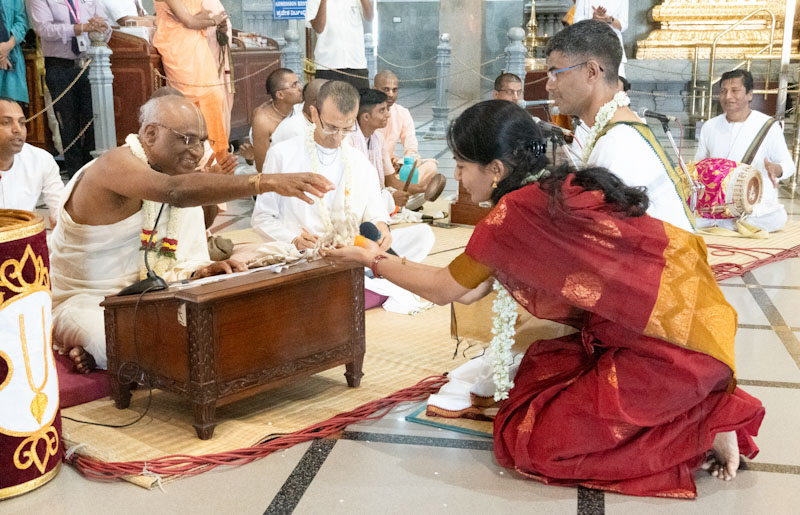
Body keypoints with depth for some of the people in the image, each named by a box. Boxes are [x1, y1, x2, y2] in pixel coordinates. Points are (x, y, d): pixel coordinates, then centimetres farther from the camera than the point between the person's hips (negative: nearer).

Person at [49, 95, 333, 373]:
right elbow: (176, 192, -40)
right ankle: (93, 352, -3)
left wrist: (202, 272, -18)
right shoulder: (116, 165, -18)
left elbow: (184, 262, 8)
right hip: (83, 303, -9)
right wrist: (267, 182, -48)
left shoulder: (180, 179, 8)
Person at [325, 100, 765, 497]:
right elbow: (471, 292, 18)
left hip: (667, 348, -9)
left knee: (527, 440, -7)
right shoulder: (561, 186, 10)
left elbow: (444, 289, 2)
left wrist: (373, 261, 16)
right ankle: (698, 407, 10)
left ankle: (704, 426, -3)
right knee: (539, 370, 15)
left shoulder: (516, 212, -16)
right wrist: (389, 259, 26)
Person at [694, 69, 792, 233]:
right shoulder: (710, 127, 11)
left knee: (777, 218, -37)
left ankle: (719, 222, -17)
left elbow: (788, 165, 5)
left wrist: (775, 170, -20)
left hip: (757, 202, -2)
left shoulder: (769, 126, 0)